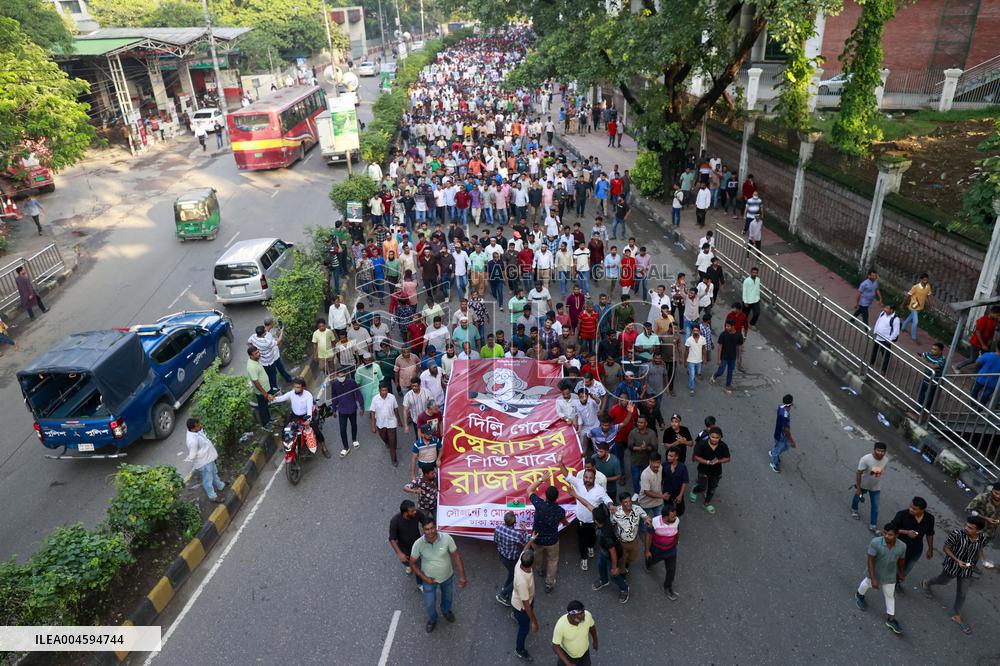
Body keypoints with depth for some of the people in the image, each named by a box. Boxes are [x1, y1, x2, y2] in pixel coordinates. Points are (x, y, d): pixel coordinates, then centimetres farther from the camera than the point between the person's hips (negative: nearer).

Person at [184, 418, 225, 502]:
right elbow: (192, 455, -28)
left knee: (214, 472, 32)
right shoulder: (193, 440, -41)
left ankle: (220, 486, 56)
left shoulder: (196, 431, -14)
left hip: (208, 457, 9)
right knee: (208, 479, 16)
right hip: (204, 462, -9)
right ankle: (212, 496, 38)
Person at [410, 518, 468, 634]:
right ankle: (432, 620, 52)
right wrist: (424, 578, -15)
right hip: (429, 579, -1)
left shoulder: (447, 538, -30)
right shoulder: (418, 544, -29)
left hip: (447, 576, 1)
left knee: (447, 596, 29)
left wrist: (462, 576, -15)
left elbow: (456, 556, -17)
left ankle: (446, 610, 64)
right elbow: (412, 562, -12)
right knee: (429, 604, 17)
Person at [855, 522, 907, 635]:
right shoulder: (875, 542, -35)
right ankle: (859, 596, 58)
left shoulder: (902, 547, -24)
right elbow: (871, 561, -27)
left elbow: (901, 560, -2)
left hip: (890, 576, 2)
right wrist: (873, 579, -27)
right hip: (874, 573, -2)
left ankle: (891, 619, 35)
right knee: (867, 584, 26)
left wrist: (902, 573, 13)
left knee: (890, 596, 17)